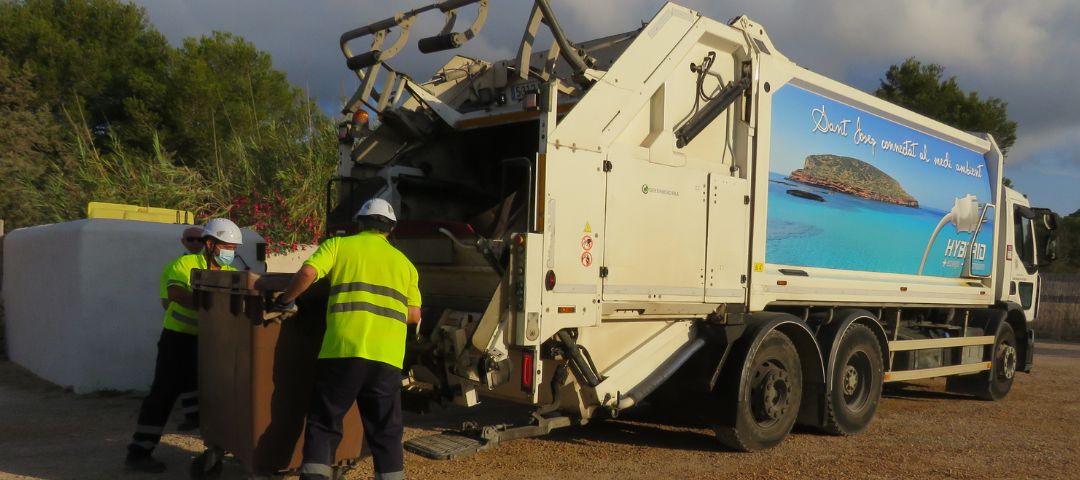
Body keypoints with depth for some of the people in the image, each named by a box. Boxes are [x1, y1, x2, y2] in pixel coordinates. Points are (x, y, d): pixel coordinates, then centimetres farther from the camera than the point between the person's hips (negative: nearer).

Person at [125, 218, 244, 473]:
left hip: (204, 339, 5)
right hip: (178, 337, -5)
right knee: (164, 393, -5)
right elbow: (176, 292, -33)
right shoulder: (185, 264, -15)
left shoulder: (229, 273, 1)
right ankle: (138, 452, 2)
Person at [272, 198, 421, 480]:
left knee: (323, 424, 10)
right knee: (386, 431, 12)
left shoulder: (338, 245, 11)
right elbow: (414, 315, 15)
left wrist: (286, 301, 10)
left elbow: (307, 273, -6)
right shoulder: (403, 262, 19)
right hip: (387, 356, 2)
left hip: (343, 350, -2)